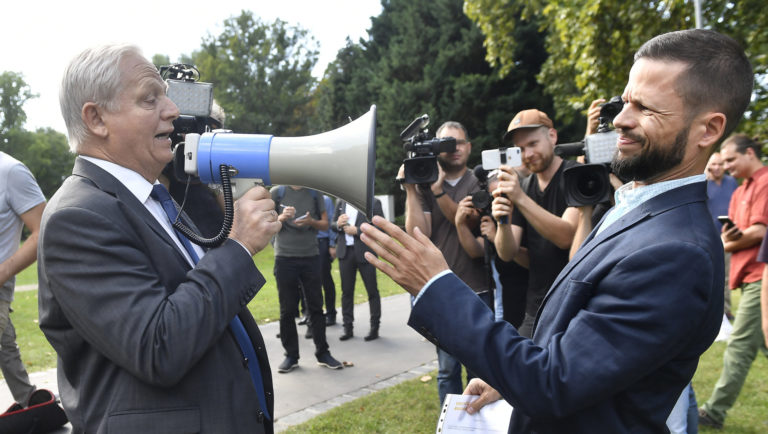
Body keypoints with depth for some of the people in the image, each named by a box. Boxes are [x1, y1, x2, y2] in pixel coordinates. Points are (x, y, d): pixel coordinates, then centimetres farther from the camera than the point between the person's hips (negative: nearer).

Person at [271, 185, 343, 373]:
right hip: (285, 257, -2)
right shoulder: (277, 192, 3)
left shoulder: (314, 193, 9)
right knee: (287, 309, 4)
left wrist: (311, 222, -11)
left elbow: (325, 224, 9)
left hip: (310, 257, 2)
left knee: (316, 306, 6)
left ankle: (322, 353, 15)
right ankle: (291, 355, 14)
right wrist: (281, 218, -17)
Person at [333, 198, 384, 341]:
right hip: (345, 251, 4)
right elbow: (332, 225, 16)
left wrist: (357, 230, -16)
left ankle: (375, 327, 14)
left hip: (365, 252, -4)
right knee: (346, 291, 8)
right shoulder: (340, 202, 11)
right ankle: (348, 328, 16)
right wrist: (338, 224, -8)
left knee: (372, 290, 3)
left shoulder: (373, 202, -3)